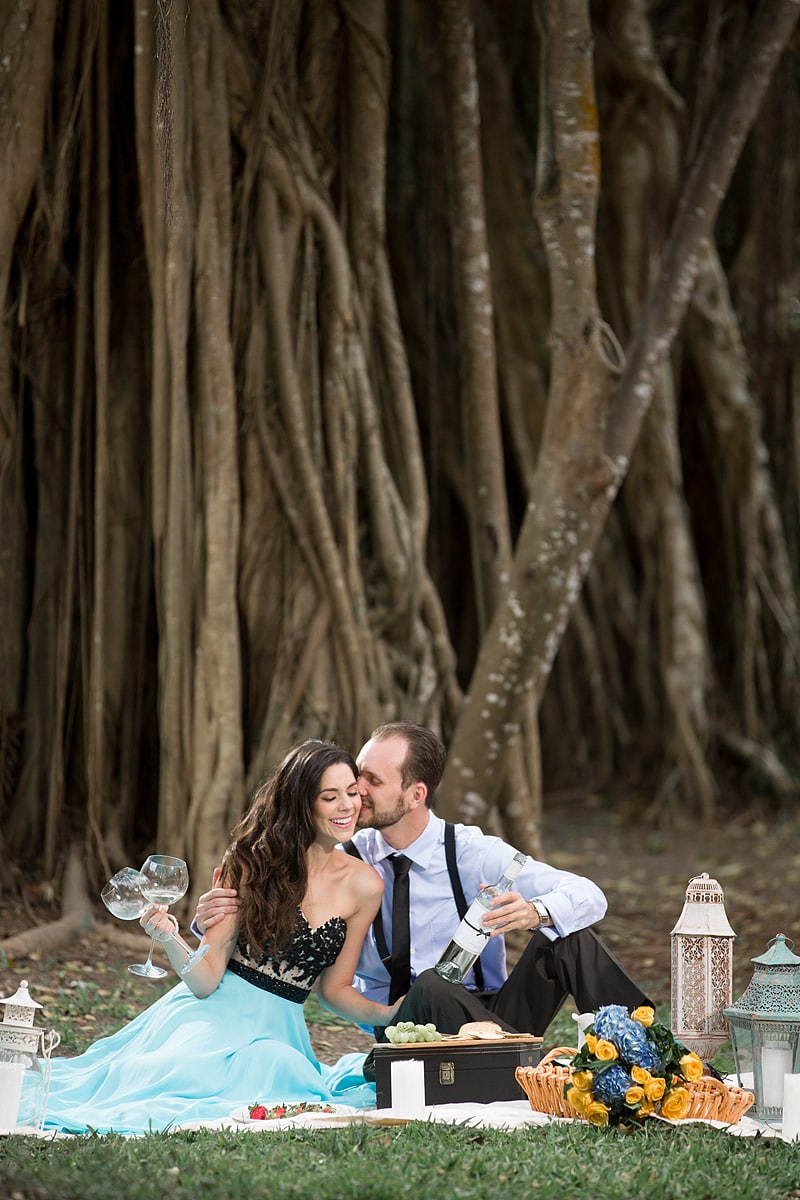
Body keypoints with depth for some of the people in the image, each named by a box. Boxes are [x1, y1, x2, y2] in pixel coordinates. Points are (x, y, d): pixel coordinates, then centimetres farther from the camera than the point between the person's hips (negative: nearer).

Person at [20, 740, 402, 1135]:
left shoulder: (364, 884, 3)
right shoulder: (254, 863, -2)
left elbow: (335, 990, 12)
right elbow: (206, 980, -6)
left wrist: (389, 1013, -7)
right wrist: (170, 940, -26)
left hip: (277, 1029, 2)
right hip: (218, 1012, -2)